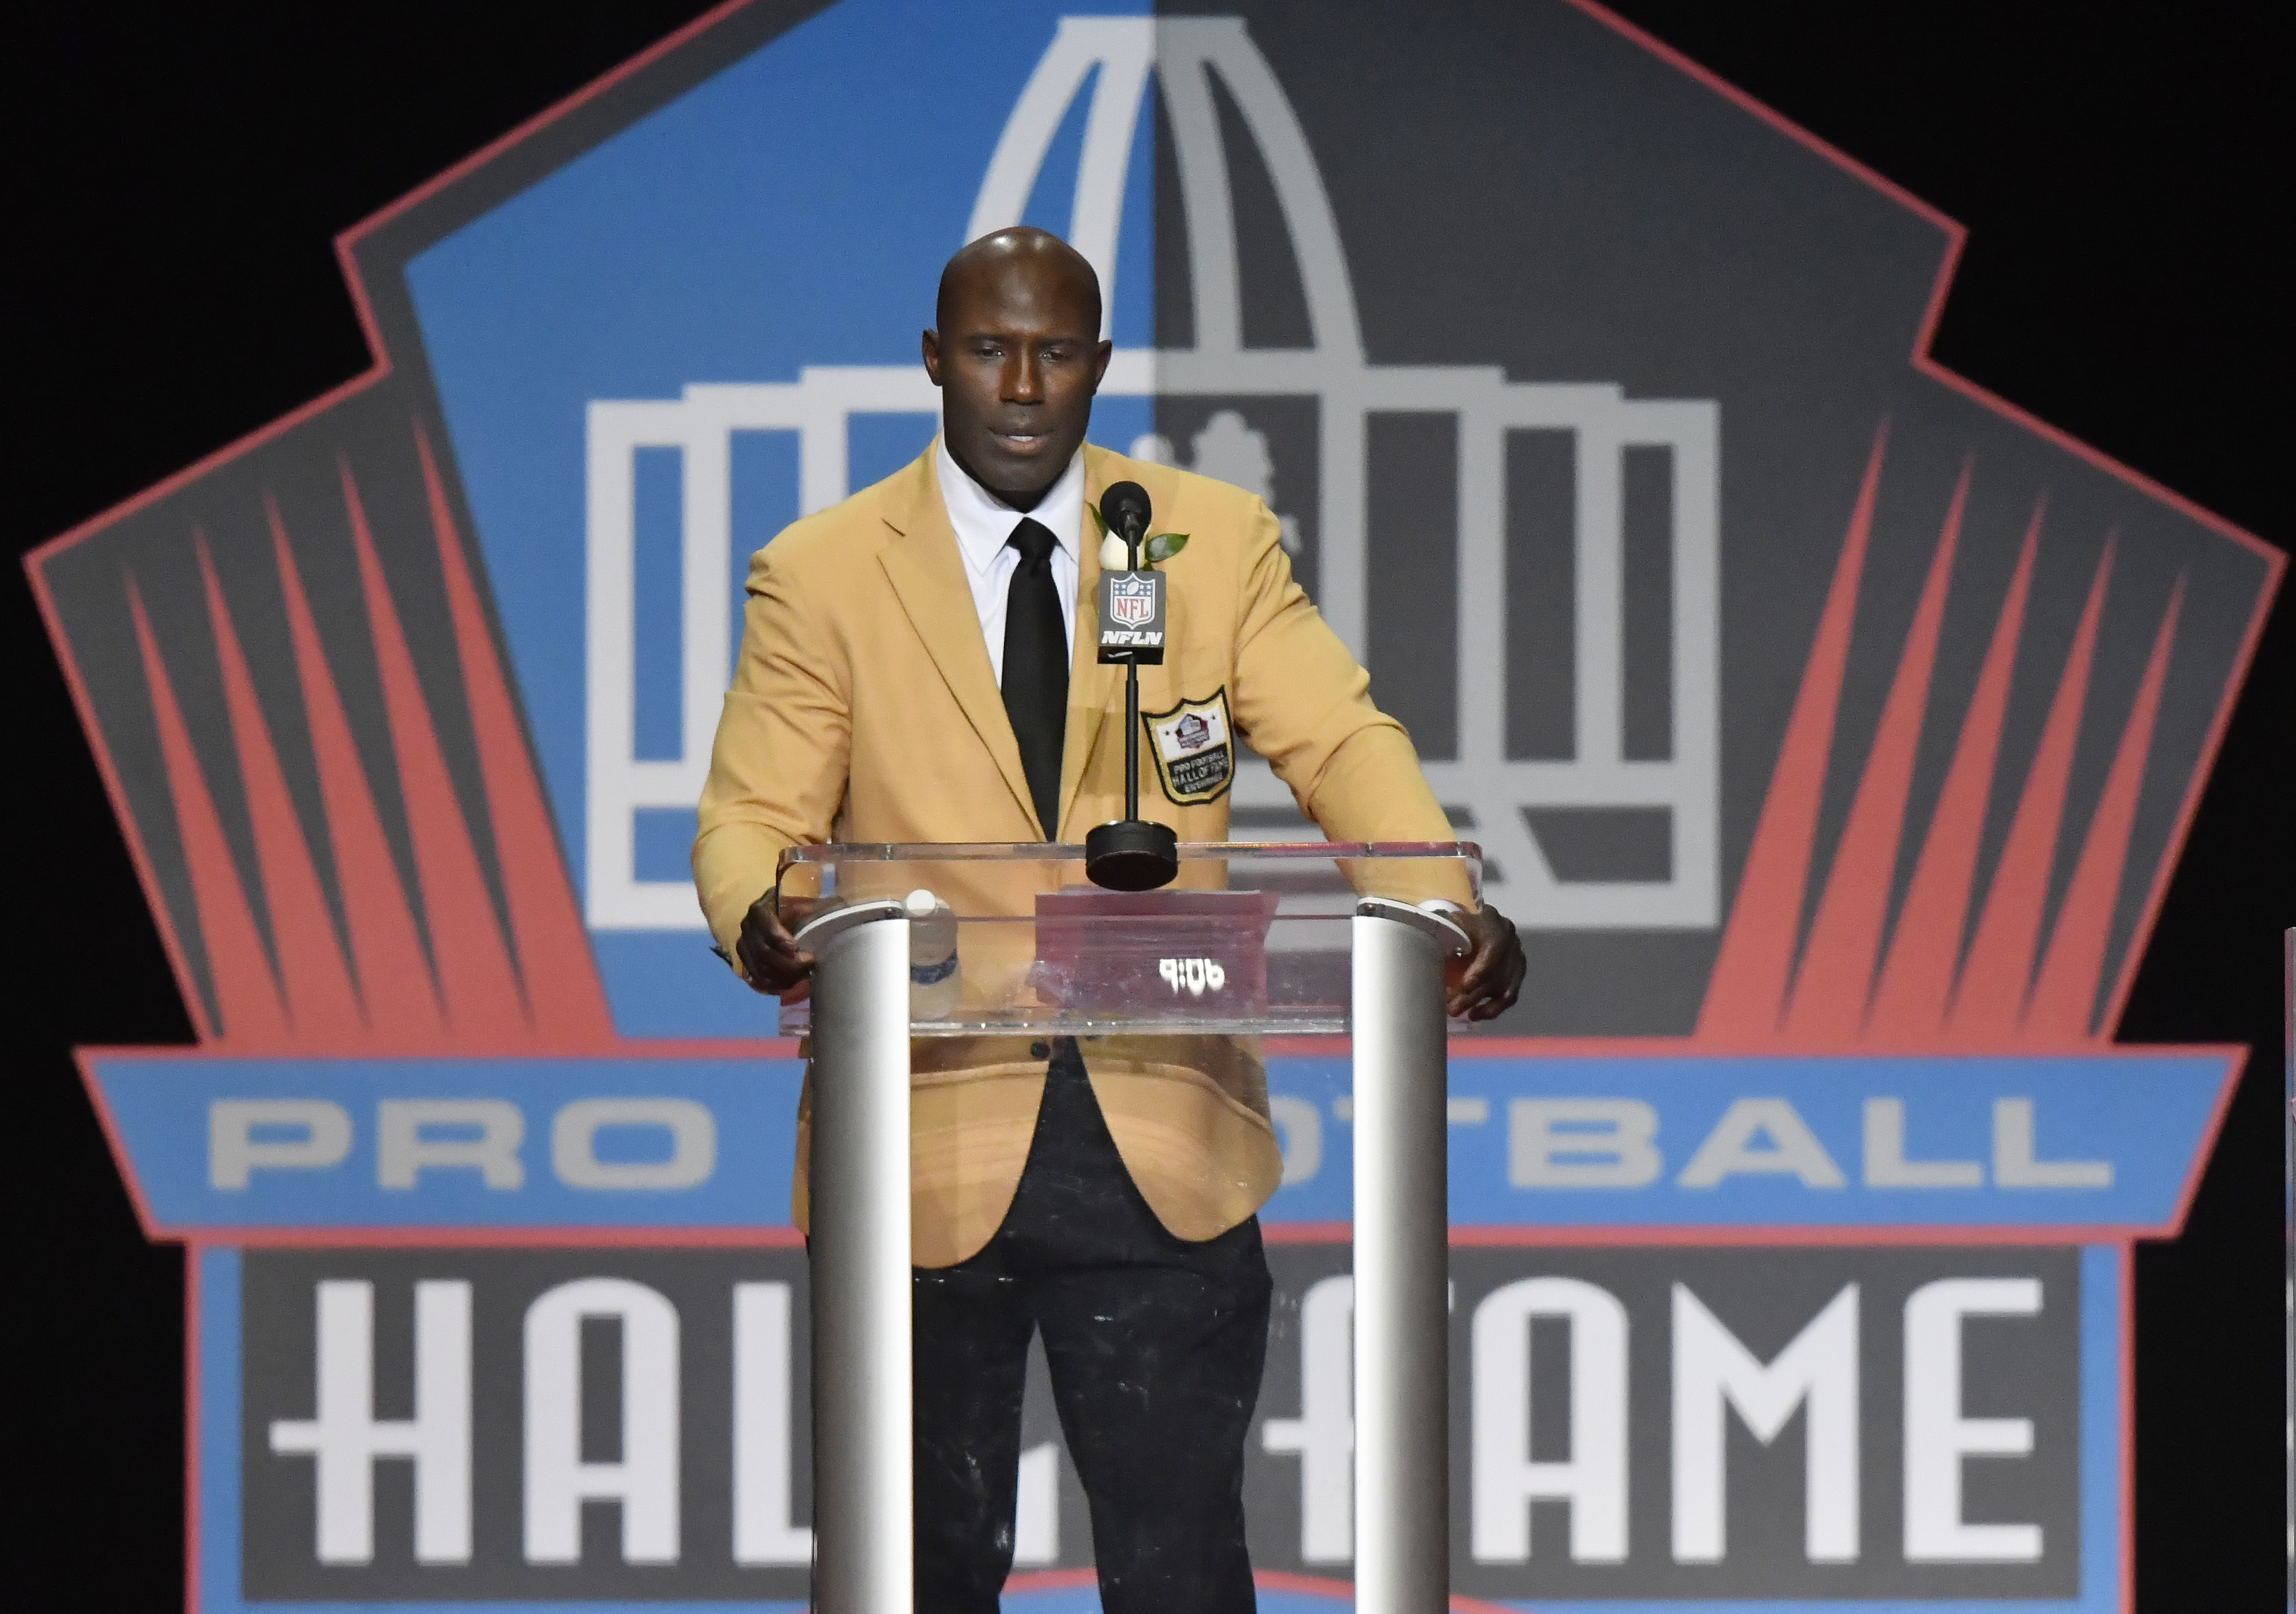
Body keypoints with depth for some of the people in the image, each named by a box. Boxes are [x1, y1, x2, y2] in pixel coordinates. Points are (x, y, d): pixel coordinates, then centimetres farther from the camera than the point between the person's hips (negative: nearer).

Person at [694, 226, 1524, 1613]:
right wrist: (761, 917, -26)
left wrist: (1451, 909, -22)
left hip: (1160, 1144, 0)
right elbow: (754, 816, -1)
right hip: (924, 1147, 0)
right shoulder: (818, 576, 4)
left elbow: (1342, 744, -2)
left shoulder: (1219, 541, 7)